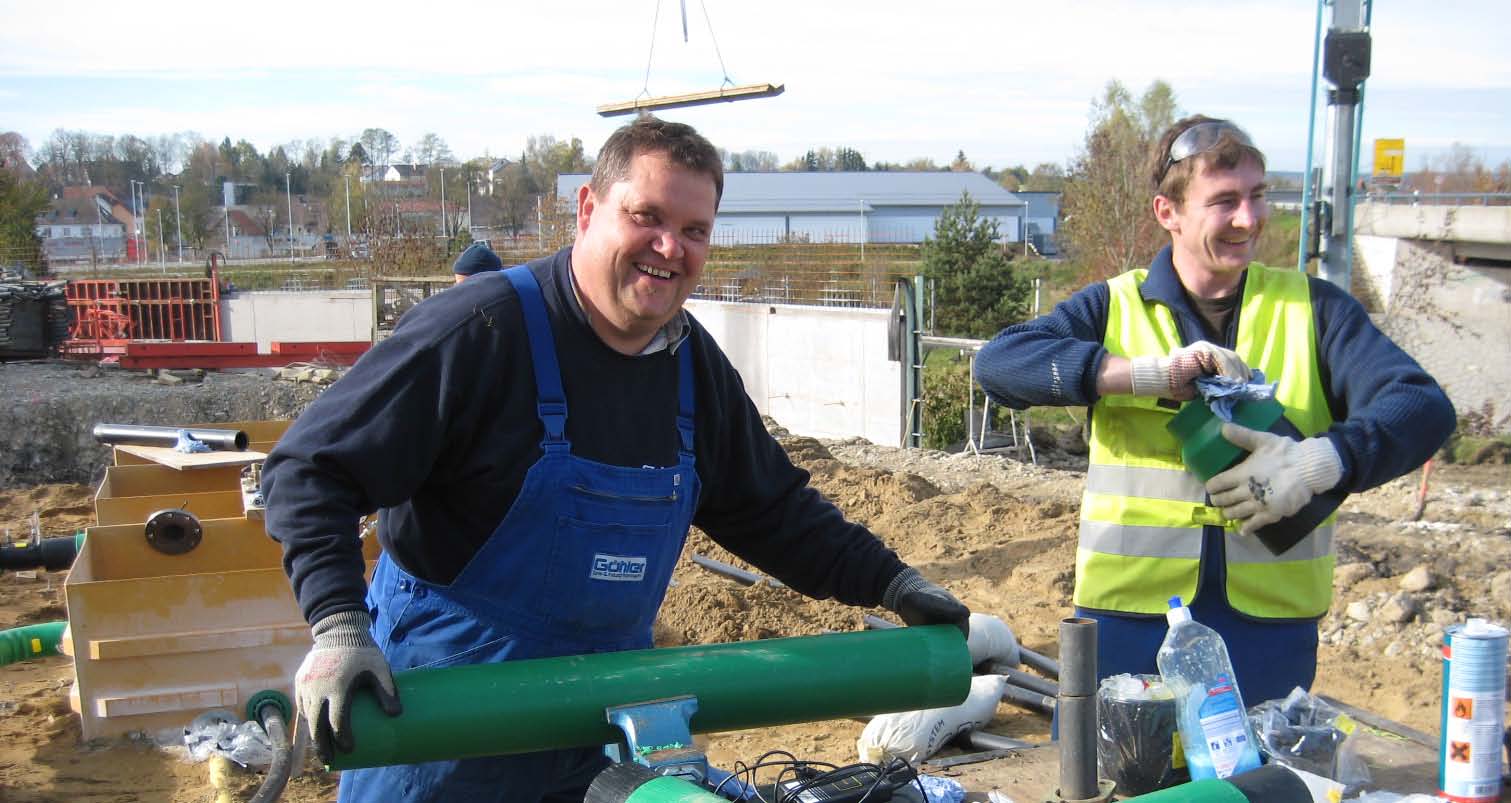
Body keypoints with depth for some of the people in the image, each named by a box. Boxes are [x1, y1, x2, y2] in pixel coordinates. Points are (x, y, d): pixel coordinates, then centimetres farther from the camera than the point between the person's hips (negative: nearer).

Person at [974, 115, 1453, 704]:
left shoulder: (1312, 308, 7)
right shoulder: (1114, 307, 4)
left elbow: (1424, 407, -4)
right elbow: (998, 362, -11)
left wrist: (1321, 462, -24)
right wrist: (1146, 374, -23)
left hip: (1272, 619, 1)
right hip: (1132, 613, -1)